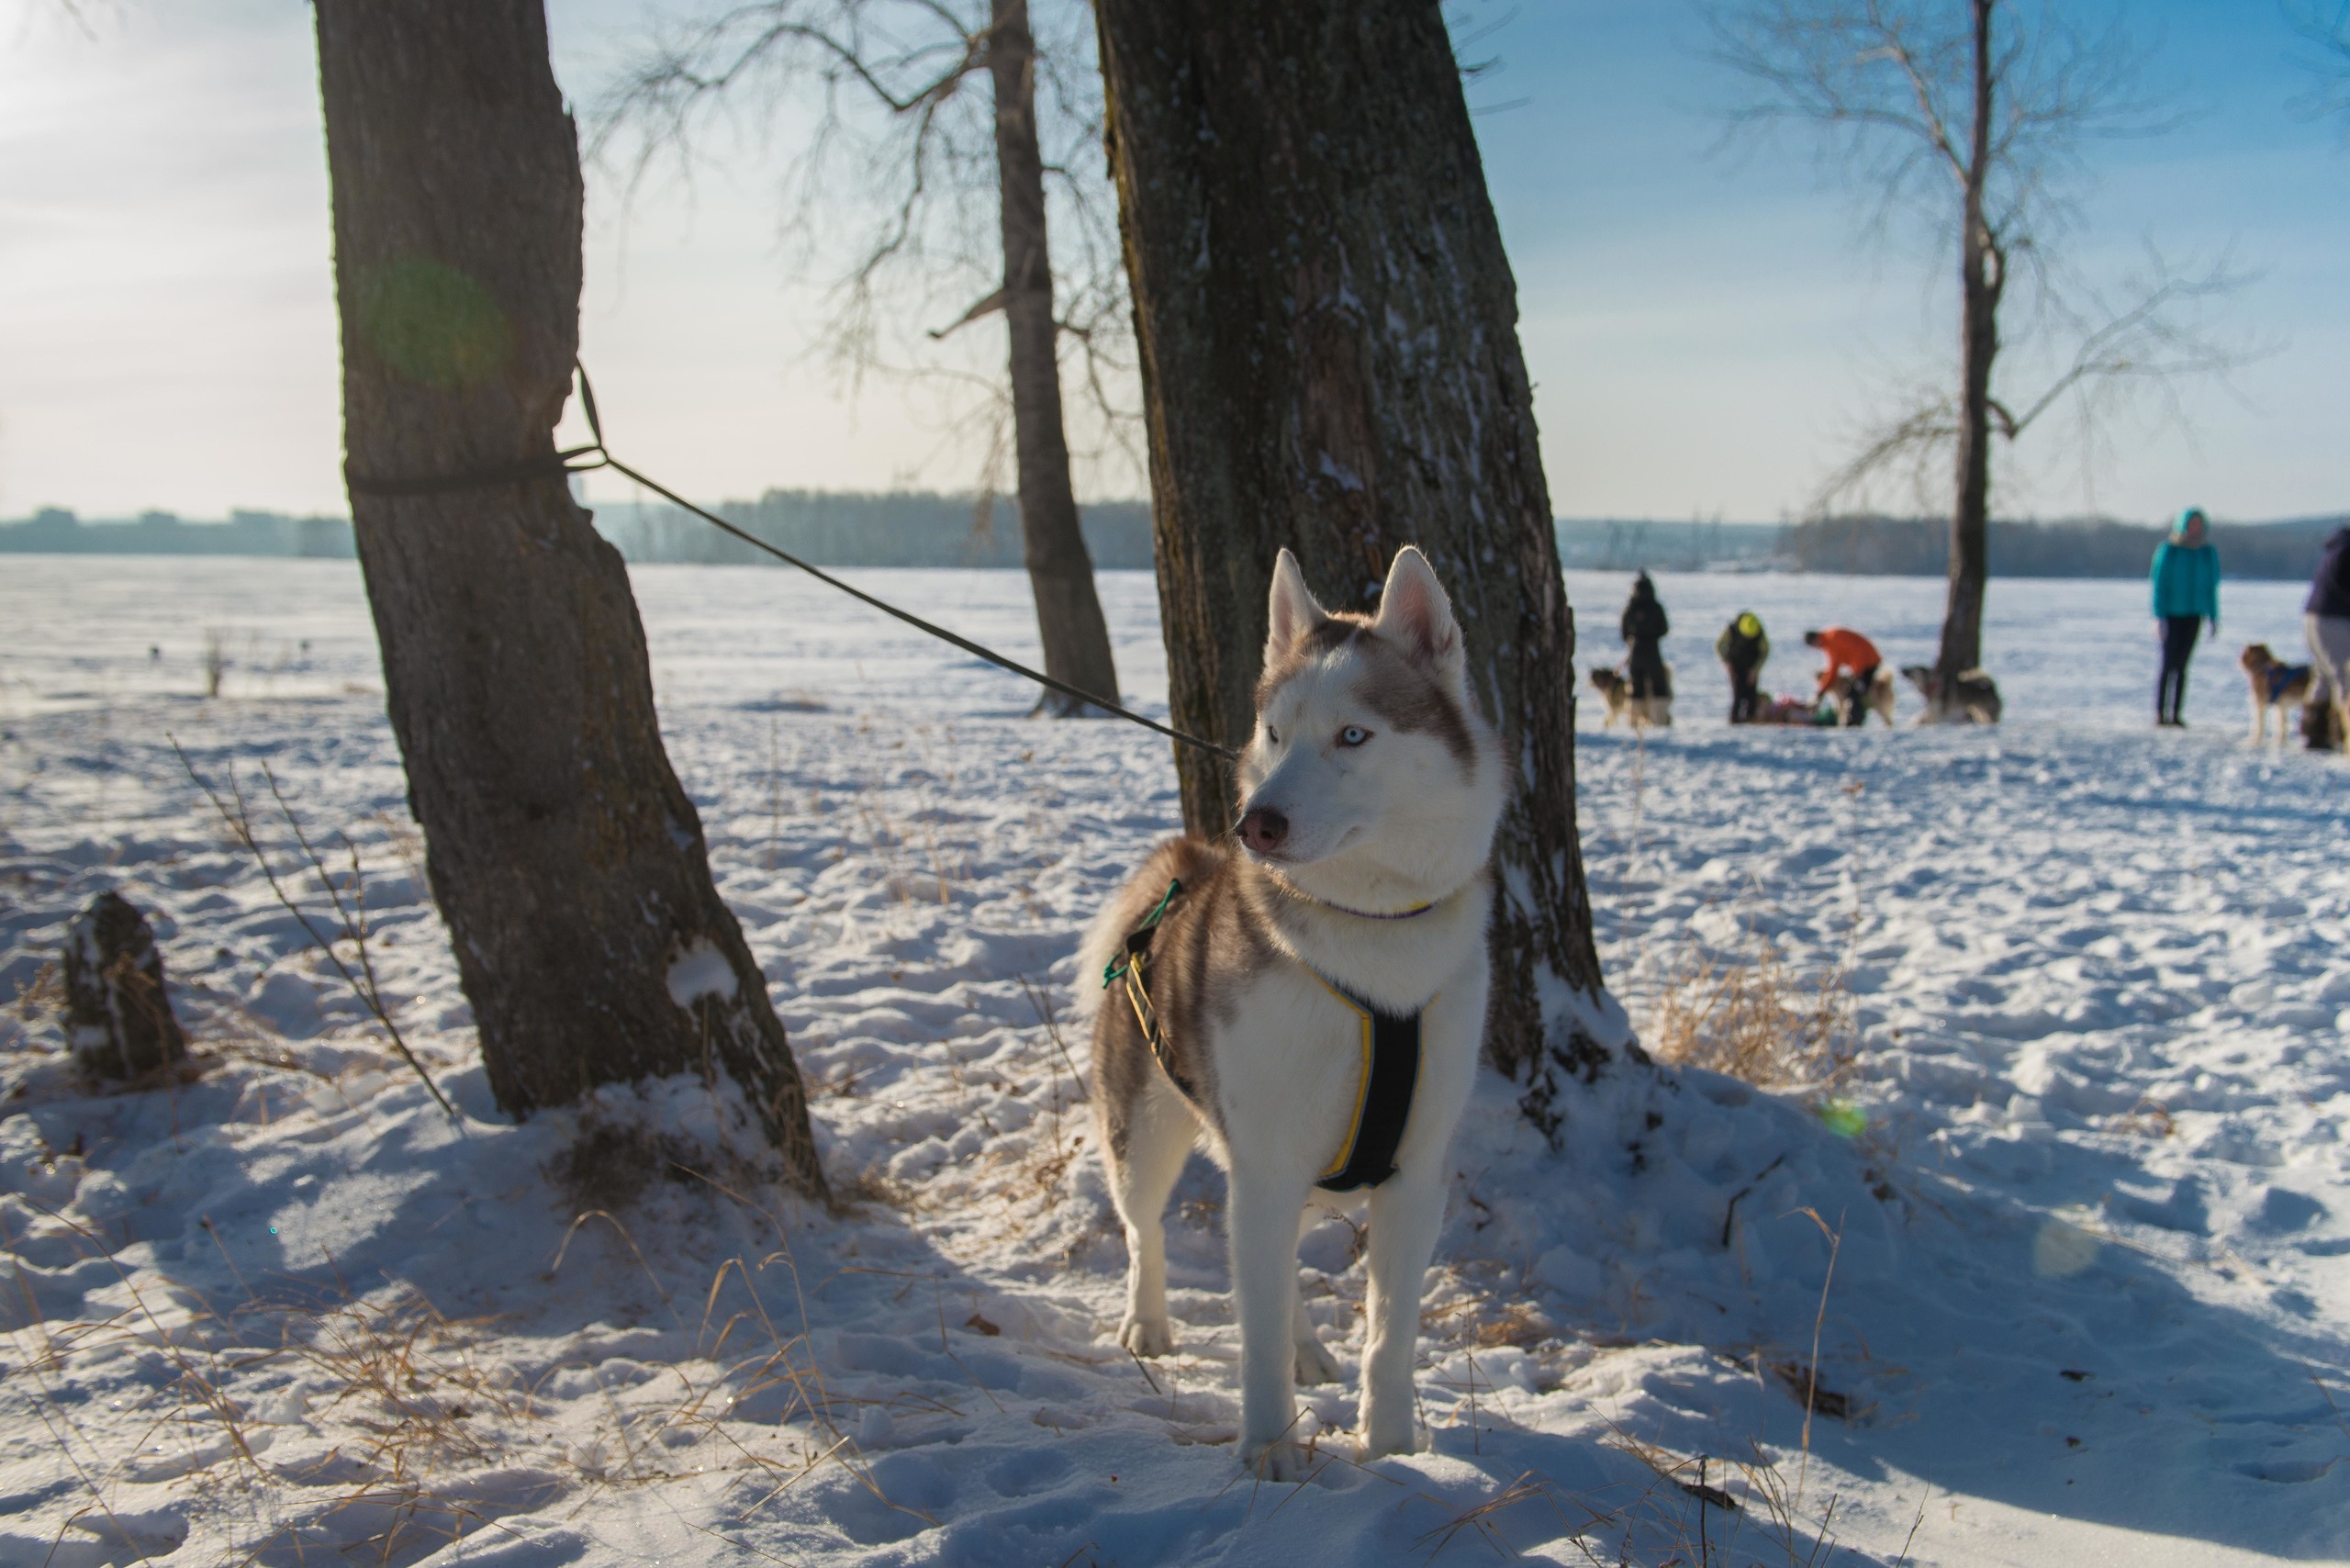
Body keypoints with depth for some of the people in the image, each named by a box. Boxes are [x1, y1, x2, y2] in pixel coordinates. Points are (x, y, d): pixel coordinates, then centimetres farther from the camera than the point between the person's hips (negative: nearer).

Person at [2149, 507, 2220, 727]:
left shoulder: (2209, 553, 7)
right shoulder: (2168, 551, -6)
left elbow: (2211, 588, 13)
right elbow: (2159, 584, -7)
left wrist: (2214, 618, 10)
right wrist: (2159, 616, -13)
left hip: (2194, 615, 4)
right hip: (2171, 615, -4)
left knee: (2181, 665, 4)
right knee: (2169, 664, -7)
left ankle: (2175, 714, 6)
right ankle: (2159, 713, -3)